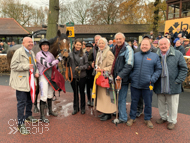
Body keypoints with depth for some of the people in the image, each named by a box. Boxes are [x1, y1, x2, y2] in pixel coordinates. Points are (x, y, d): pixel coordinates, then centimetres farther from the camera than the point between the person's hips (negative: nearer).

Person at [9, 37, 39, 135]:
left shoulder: (32, 53, 15)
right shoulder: (19, 52, -11)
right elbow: (13, 65, -17)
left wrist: (36, 72, 6)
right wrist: (27, 66, -23)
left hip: (30, 81, 8)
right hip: (22, 81, -8)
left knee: (30, 100, 20)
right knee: (22, 102, -4)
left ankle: (28, 116, 39)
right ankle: (20, 124, 6)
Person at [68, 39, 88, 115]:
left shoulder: (84, 55, -3)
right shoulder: (70, 54, -1)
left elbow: (86, 64, -1)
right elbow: (68, 64, 2)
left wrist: (80, 68, -16)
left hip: (82, 76, -1)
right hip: (73, 76, 1)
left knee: (82, 92, 12)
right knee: (75, 92, 13)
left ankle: (82, 108, 27)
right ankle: (75, 108, 27)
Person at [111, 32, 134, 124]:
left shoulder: (128, 49, -11)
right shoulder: (114, 48, 12)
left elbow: (129, 65, -20)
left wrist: (121, 75, -25)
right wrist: (112, 73, 13)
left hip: (123, 78, -7)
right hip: (116, 77, 7)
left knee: (121, 99, 0)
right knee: (117, 98, 18)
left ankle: (123, 118, 14)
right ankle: (118, 113, 36)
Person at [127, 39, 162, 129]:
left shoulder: (155, 56, 3)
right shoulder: (135, 55, 7)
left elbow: (158, 70, 3)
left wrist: (152, 79, -10)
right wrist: (131, 77, 0)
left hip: (147, 85, -1)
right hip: (135, 84, 1)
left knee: (148, 103, 11)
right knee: (134, 102, 13)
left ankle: (147, 119, 32)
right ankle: (132, 118, 30)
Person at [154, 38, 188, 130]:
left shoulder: (177, 54, -4)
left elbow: (184, 68, -3)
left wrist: (178, 81, -10)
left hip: (172, 86, -2)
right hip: (160, 86, 3)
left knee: (172, 105, 9)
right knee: (161, 103, 17)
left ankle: (172, 121, 29)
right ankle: (163, 117, 39)